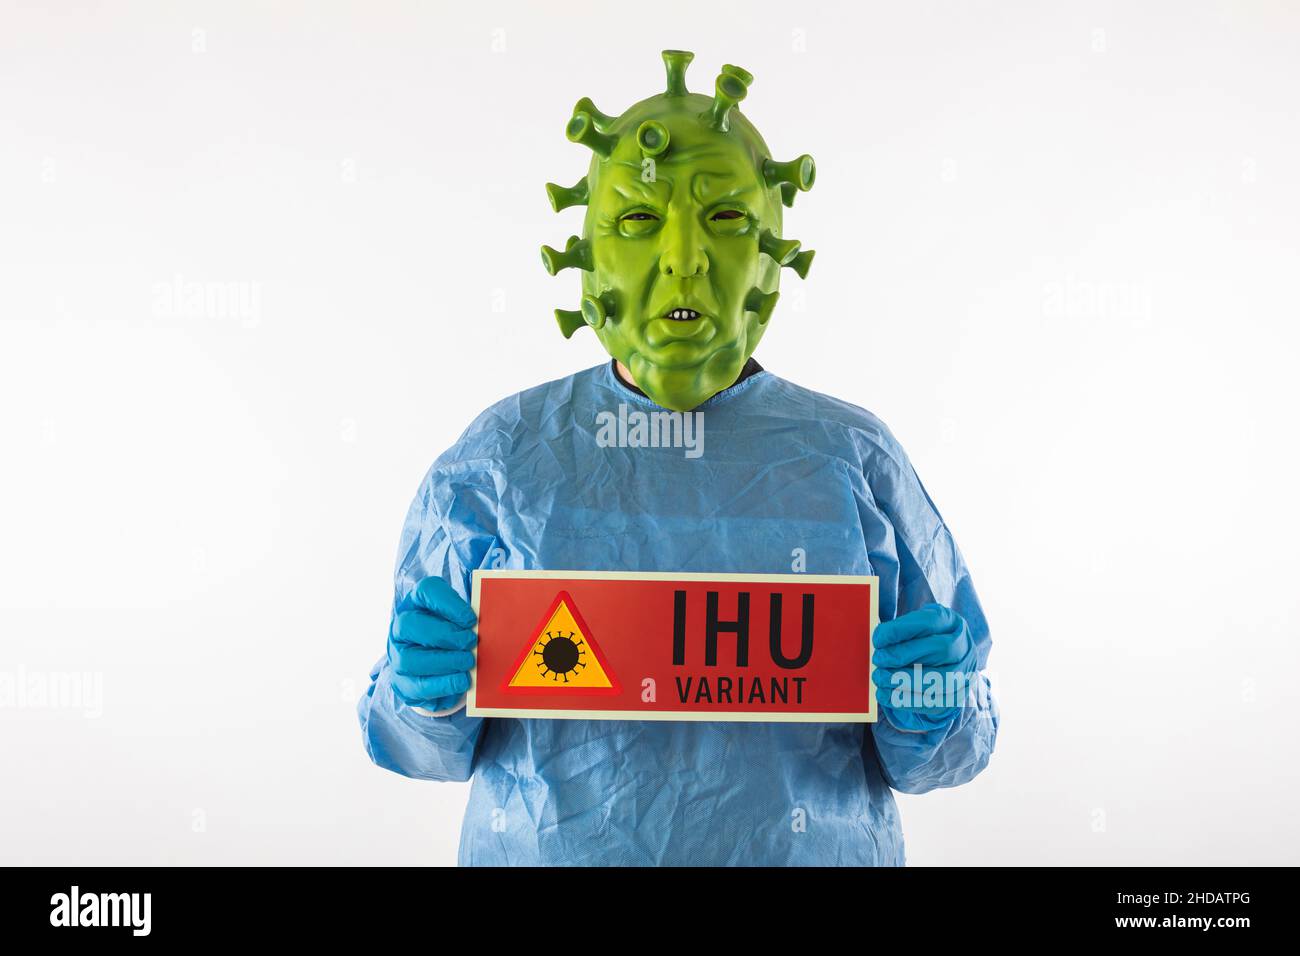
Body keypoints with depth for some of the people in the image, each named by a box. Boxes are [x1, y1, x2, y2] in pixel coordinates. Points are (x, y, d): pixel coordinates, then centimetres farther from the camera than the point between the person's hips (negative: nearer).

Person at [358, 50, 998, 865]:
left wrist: (929, 712, -19)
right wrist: (426, 691, -20)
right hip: (550, 847, 0)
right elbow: (419, 745, 0)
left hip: (811, 849, 0)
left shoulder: (855, 458, -4)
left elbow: (936, 754, 1)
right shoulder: (500, 456, -5)